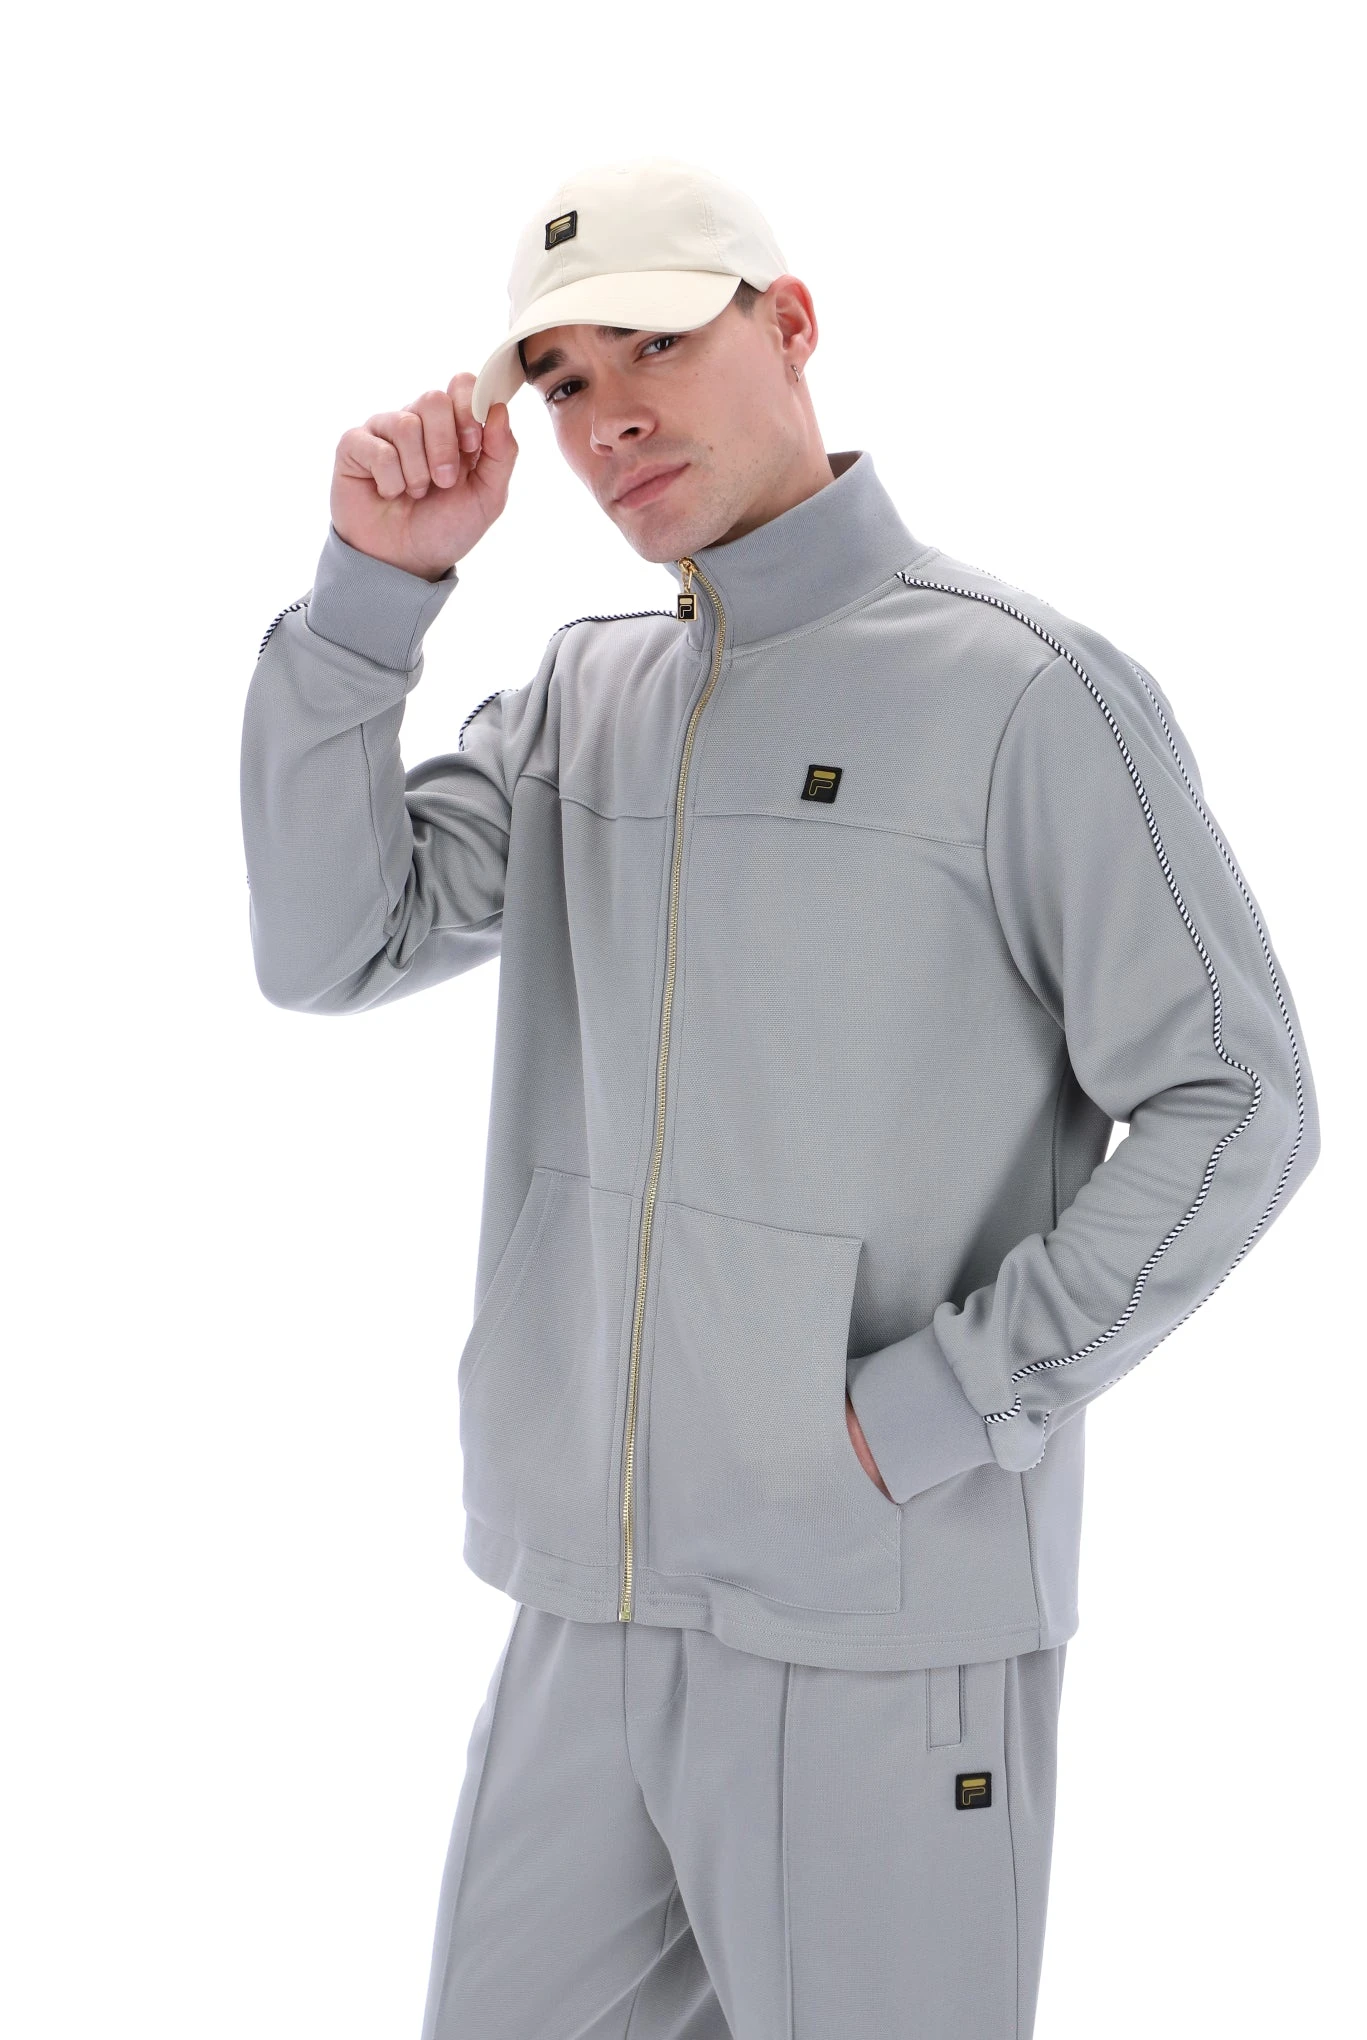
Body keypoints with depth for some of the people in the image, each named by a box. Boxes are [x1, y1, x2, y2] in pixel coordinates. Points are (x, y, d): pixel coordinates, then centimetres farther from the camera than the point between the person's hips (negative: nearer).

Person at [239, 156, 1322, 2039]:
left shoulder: (1028, 690, -9)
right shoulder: (579, 696, 11)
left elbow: (1234, 1109, -11)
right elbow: (330, 946, 1)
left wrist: (927, 1415, -15)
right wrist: (377, 583, -7)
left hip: (890, 1612, -6)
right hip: (593, 1598, 6)